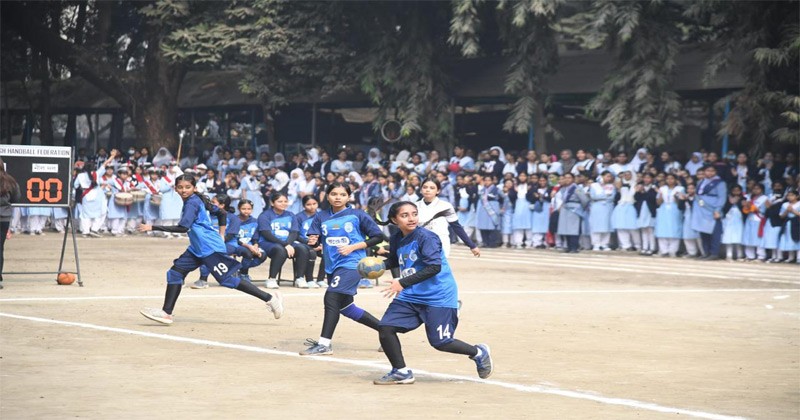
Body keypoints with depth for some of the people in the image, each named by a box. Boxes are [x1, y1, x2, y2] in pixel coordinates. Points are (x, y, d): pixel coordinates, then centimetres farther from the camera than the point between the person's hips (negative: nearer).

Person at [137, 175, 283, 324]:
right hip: (197, 249, 10)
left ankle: (270, 298, -7)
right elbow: (222, 213, 21)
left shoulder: (191, 203, -14)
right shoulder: (197, 199, 14)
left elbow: (183, 228, -24)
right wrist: (220, 235, 23)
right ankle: (166, 313, 6)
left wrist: (153, 227, -23)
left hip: (209, 248, -10)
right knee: (175, 273, 5)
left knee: (228, 279, -10)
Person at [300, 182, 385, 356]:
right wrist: (312, 241, -23)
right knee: (345, 307, 14)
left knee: (331, 298, -20)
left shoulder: (358, 215, -4)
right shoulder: (321, 217, 7)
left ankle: (324, 344, -17)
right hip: (332, 266, 7)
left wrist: (352, 247, -13)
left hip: (351, 264, -7)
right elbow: (314, 239, 2)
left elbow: (378, 237, -3)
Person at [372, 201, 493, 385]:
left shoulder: (426, 237, -18)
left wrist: (403, 283, -31)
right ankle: (401, 372, 11)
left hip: (438, 297, -7)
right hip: (410, 296, 7)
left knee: (439, 342, -6)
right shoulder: (396, 239, 4)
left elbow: (434, 267, -28)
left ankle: (479, 353, 21)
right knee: (385, 328, -5)